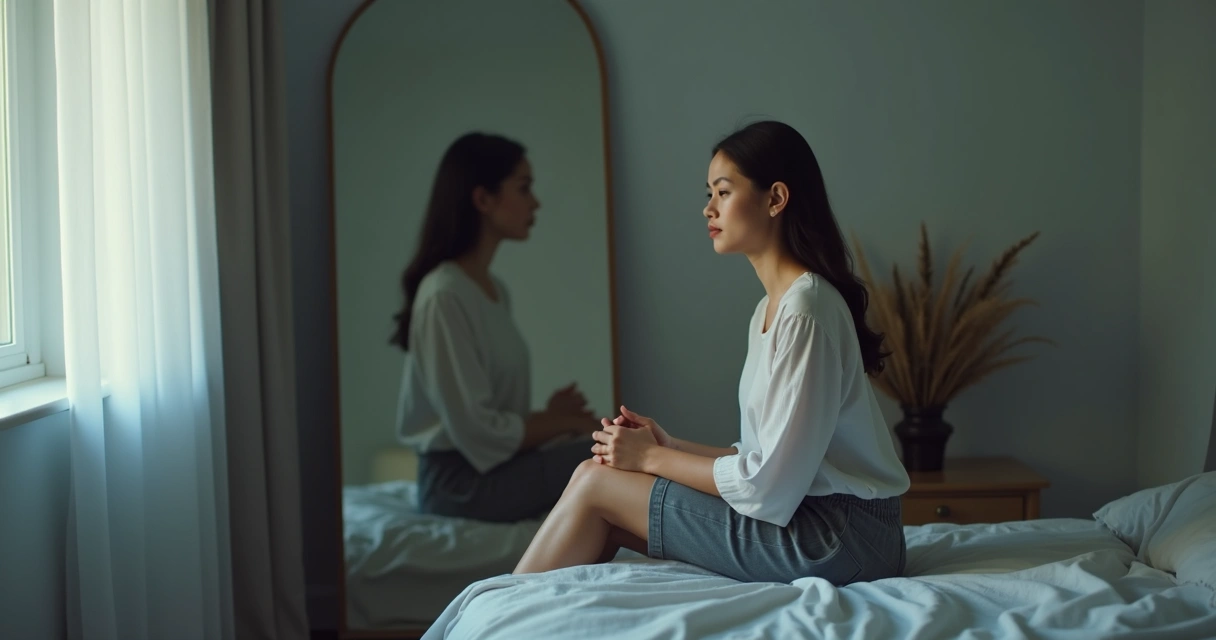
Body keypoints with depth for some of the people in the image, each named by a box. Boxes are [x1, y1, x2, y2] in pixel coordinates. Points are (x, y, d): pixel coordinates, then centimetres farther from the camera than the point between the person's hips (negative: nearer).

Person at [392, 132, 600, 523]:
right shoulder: (444, 296, -17)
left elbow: (502, 413, 12)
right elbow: (477, 431, -20)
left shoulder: (495, 290, 11)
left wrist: (554, 417, -6)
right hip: (461, 481, -9)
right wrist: (563, 421, -8)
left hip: (499, 465, 9)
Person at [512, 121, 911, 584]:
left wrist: (652, 458, -9)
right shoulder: (771, 307, 14)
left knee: (595, 483, -6)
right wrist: (670, 446, 2)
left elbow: (769, 484, -20)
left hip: (837, 539, -8)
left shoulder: (805, 309, -16)